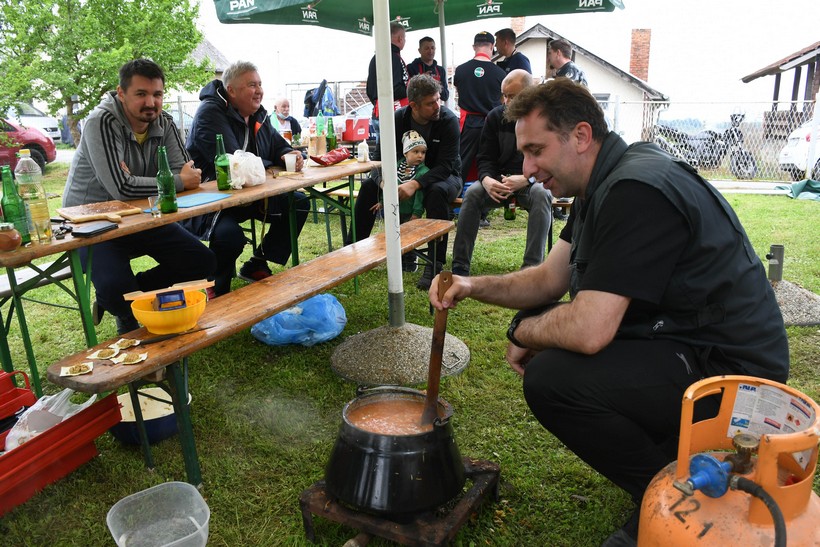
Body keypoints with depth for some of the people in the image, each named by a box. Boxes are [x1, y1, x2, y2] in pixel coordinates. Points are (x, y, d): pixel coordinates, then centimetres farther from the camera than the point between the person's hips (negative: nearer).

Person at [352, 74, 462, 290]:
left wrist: (416, 184, -43)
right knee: (368, 186, -14)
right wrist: (384, 182, -34)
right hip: (407, 174, 4)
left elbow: (445, 165, -27)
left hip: (444, 176, -4)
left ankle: (435, 263, -34)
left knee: (437, 192, -39)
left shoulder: (448, 120, -21)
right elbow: (380, 157, -10)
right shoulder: (399, 118, -10)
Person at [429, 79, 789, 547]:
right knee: (540, 322, 10)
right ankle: (666, 447, 16)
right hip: (677, 337, 10)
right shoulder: (607, 182, 7)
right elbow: (551, 278, 10)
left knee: (550, 378, -25)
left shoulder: (636, 192, -25)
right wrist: (475, 287, -5)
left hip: (728, 370, -10)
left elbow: (589, 331, -30)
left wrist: (523, 334, -10)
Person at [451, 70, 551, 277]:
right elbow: (485, 158, 4)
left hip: (534, 180, -2)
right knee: (472, 194, -25)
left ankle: (532, 266, -36)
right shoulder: (495, 116, 4)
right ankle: (459, 267, -24)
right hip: (501, 179, 3)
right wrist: (487, 180, -20)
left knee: (541, 194, -36)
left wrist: (525, 179, -29)